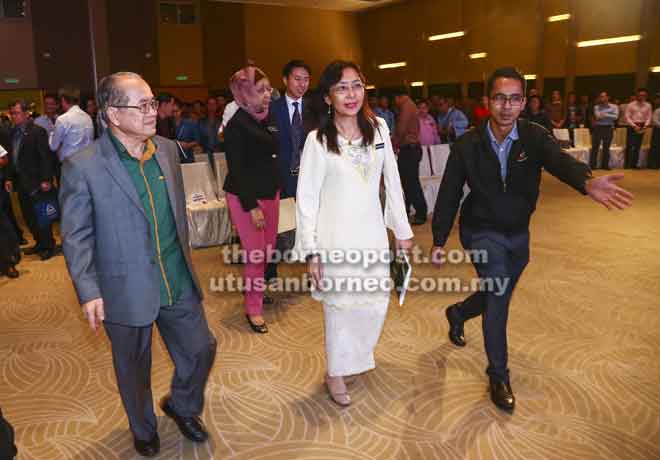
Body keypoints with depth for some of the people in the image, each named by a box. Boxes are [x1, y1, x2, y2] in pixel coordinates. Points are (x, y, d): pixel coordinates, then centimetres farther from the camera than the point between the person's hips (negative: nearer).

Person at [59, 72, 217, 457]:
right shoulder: (82, 166, -14)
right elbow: (76, 236, -9)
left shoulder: (168, 150, 1)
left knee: (201, 348, 14)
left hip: (179, 284, 4)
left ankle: (182, 406, 46)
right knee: (134, 369, 17)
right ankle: (144, 429, 47)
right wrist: (88, 292, -14)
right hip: (127, 291, -4)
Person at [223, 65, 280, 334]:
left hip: (270, 192, 7)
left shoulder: (267, 119, 6)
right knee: (255, 254, -2)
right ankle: (253, 309, 15)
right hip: (246, 197, -7)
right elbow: (236, 169, -15)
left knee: (268, 248, 10)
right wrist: (251, 206, -18)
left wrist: (277, 188, 10)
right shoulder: (236, 125, -14)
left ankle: (254, 290, 34)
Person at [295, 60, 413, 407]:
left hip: (372, 233, 4)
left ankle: (357, 357, 44)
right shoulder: (318, 140, -11)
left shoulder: (378, 128, 0)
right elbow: (306, 198, -9)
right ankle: (336, 373, 31)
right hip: (335, 236, -4)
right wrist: (311, 251, -11)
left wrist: (402, 229, 9)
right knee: (339, 305, 8)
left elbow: (392, 182, 6)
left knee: (376, 302, 13)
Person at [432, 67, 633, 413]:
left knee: (497, 298, 20)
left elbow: (559, 161, -35)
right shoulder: (468, 146, -15)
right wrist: (439, 241, -6)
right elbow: (449, 195, -8)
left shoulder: (534, 137, -13)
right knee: (497, 295, -20)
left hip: (518, 234, 4)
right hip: (482, 232, -3)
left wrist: (587, 181, -58)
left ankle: (457, 313, 54)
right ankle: (499, 376, -1)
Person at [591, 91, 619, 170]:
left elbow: (615, 117, -8)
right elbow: (598, 116, -11)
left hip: (608, 128, 1)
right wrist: (610, 110, -11)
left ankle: (605, 165, 11)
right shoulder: (596, 107, 6)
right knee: (595, 147, -4)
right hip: (598, 128, -1)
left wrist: (605, 114, -15)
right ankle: (592, 165, -2)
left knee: (606, 148, 5)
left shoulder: (614, 107, 7)